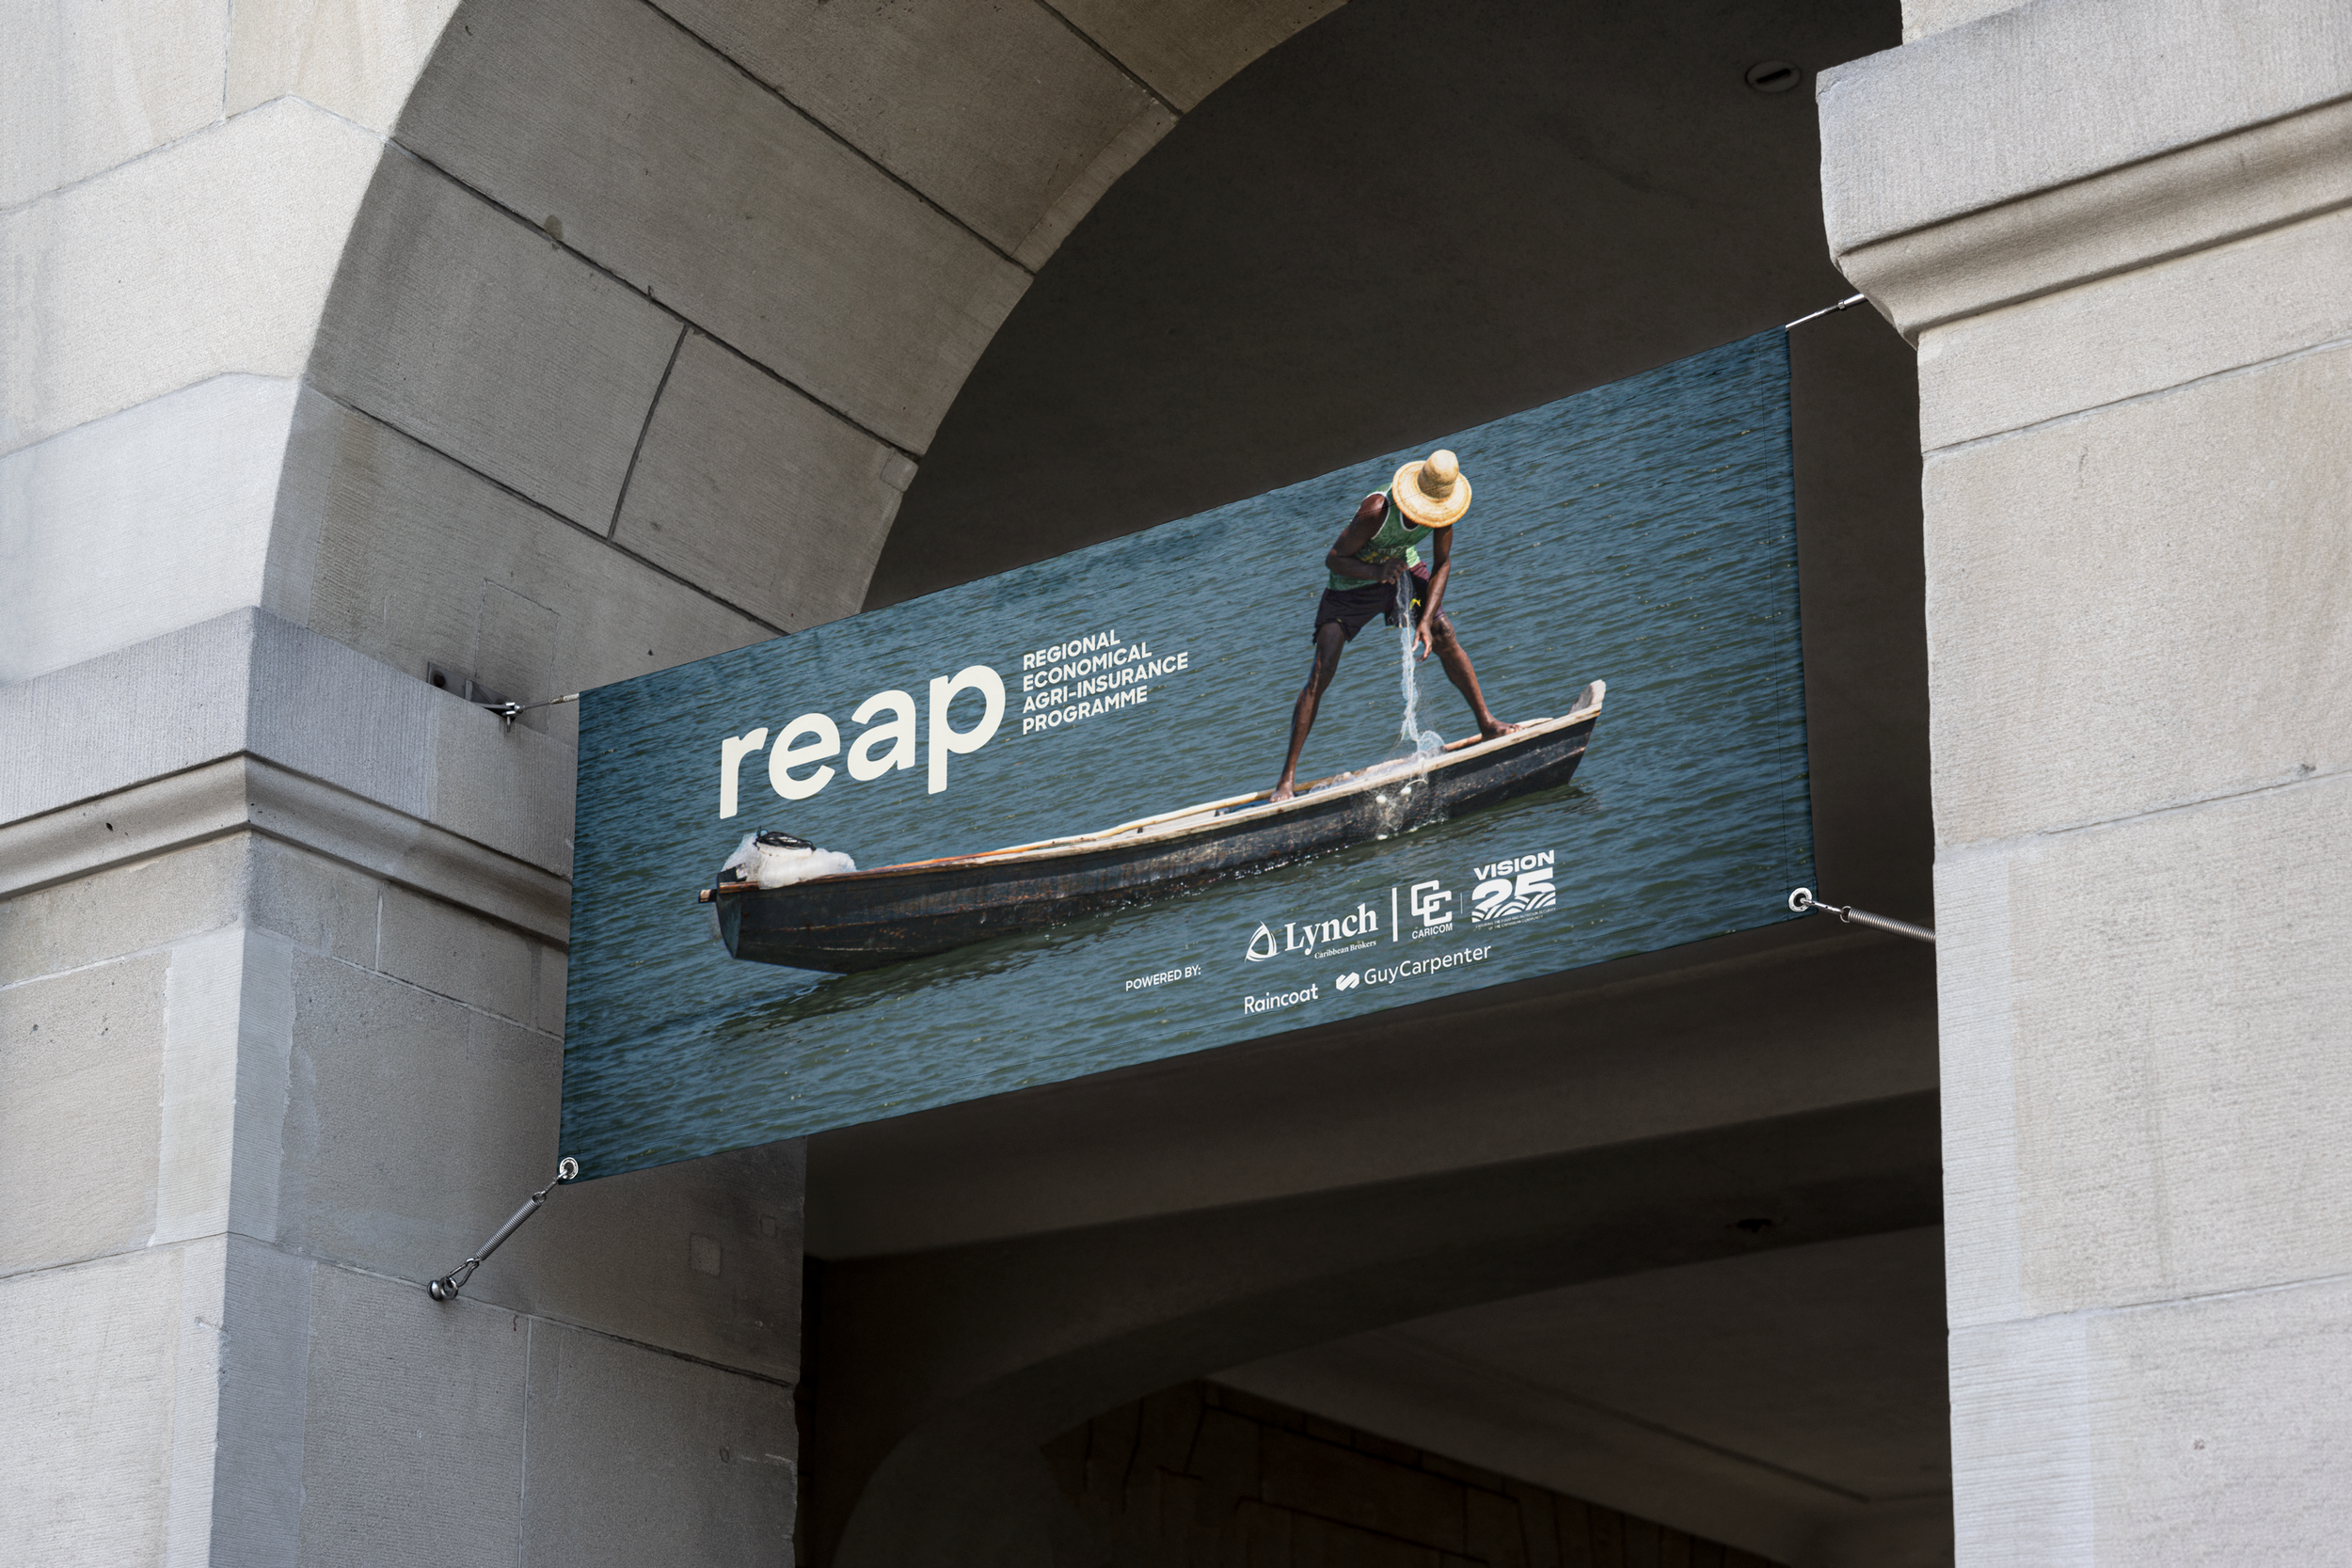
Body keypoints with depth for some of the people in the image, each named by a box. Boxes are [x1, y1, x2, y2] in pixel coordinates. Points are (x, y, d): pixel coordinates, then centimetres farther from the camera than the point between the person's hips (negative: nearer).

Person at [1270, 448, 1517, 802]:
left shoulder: (1442, 509, -22)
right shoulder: (1377, 510, -37)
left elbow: (1442, 565, -10)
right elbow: (1333, 559, -25)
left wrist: (1425, 621, -19)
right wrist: (1378, 571, -40)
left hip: (1404, 569, 5)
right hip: (1353, 581, -5)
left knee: (1445, 637, -9)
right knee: (1321, 673, -11)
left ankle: (1486, 723, 9)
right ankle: (1288, 776, -11)